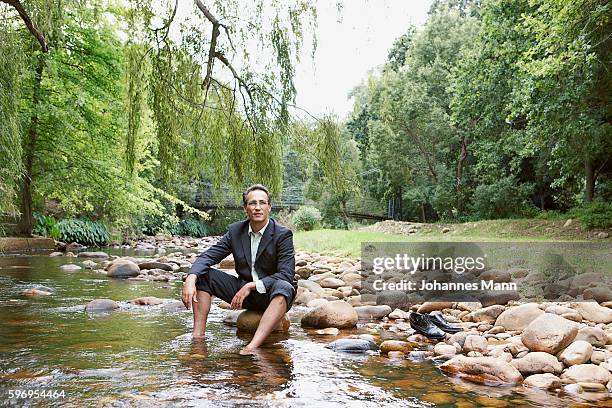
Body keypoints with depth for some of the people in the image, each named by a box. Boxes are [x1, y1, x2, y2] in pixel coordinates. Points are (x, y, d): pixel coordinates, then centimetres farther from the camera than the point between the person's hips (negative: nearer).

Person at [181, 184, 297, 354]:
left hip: (271, 294, -4)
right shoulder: (235, 230, 0)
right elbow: (208, 256, -6)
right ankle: (198, 337, -17)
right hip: (243, 290, 5)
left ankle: (252, 347, -48)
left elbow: (286, 275, -23)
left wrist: (251, 286, -30)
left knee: (284, 287, -38)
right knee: (202, 275, -10)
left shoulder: (283, 234, -14)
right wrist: (190, 279, -26)